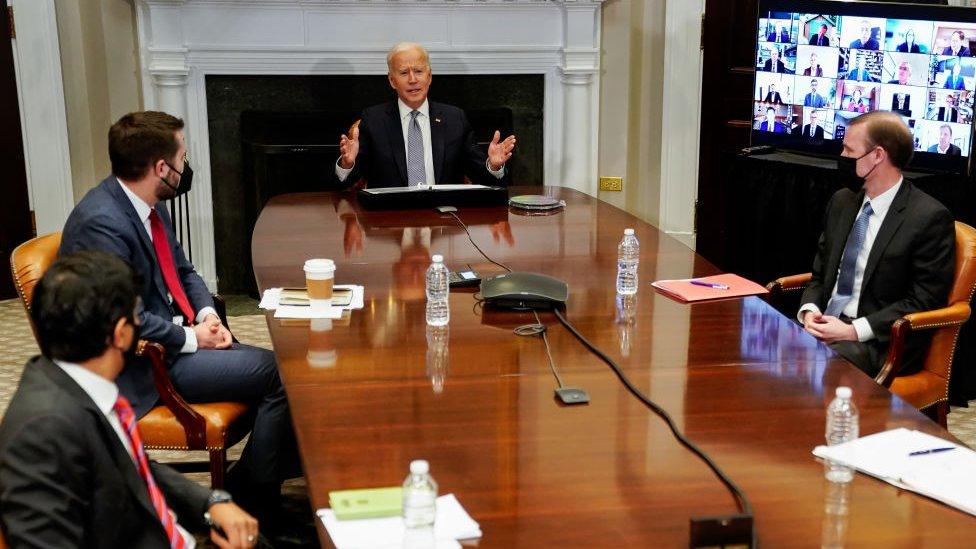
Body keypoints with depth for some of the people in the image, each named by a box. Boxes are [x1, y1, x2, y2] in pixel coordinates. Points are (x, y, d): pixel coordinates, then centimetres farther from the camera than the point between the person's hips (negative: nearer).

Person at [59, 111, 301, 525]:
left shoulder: (149, 207, 7)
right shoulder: (101, 222, -22)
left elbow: (183, 272, 18)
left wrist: (208, 315, -1)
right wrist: (192, 337, -14)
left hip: (177, 338, 9)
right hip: (145, 367, -9)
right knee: (277, 374, -16)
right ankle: (244, 501, -1)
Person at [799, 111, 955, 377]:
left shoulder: (930, 217, -8)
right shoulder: (841, 202, 12)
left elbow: (923, 302, -10)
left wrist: (855, 331, -17)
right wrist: (809, 311, -4)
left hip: (881, 341, -6)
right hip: (826, 325, 6)